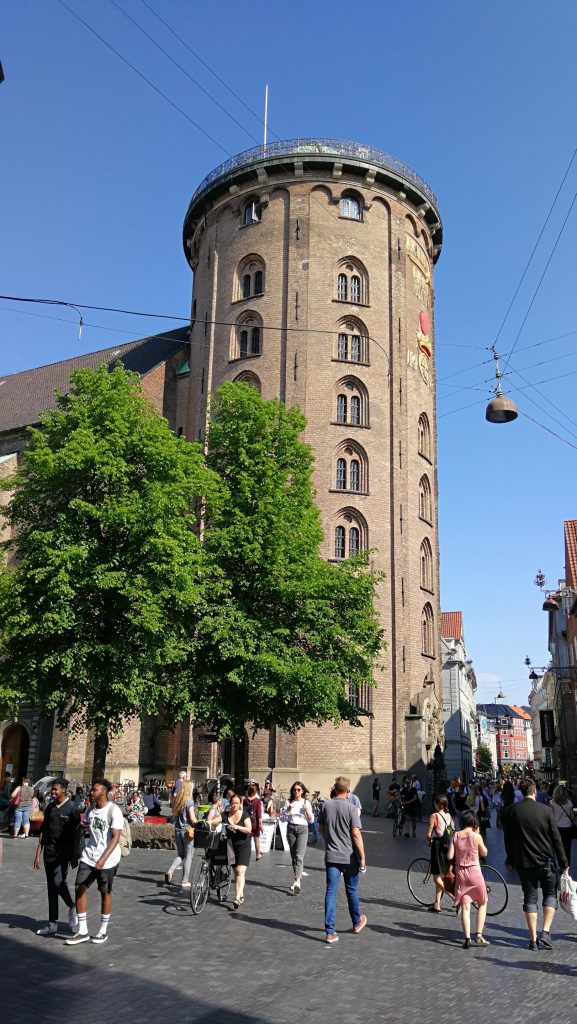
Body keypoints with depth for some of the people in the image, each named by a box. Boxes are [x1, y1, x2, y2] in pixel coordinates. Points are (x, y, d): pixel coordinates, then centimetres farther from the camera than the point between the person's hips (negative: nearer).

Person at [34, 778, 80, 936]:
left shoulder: (72, 808, -9)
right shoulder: (50, 807, 8)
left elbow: (76, 833, -7)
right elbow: (43, 831, 12)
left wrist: (75, 856, -7)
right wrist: (38, 854, 9)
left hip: (64, 852, -6)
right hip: (49, 852, 6)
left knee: (58, 882, -17)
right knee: (51, 887, 9)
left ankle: (72, 907, 9)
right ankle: (52, 924, 17)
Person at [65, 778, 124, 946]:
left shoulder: (114, 811, -16)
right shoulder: (90, 809, 6)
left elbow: (116, 837, -23)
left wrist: (103, 859, -31)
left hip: (107, 859, -6)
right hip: (88, 856, 6)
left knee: (105, 892, 6)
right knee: (79, 889, -2)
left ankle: (103, 931, 22)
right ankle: (82, 931, 8)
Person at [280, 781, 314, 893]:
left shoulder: (306, 803, 4)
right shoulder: (289, 802, 7)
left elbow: (311, 821, 6)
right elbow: (282, 818, 5)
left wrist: (308, 811, -11)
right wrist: (288, 810, -11)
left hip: (302, 829, -3)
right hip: (291, 828, 3)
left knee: (299, 856, -16)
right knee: (293, 856, 7)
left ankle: (297, 881, -28)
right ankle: (298, 879, 19)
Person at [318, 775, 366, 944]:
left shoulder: (325, 805, -1)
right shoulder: (350, 807, -14)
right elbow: (356, 834, -16)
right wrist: (362, 857, -8)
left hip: (331, 856, 2)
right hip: (349, 857, -2)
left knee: (331, 892, 3)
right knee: (352, 891, 16)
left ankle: (330, 931, -2)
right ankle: (357, 923, 34)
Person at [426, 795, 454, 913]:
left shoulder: (434, 816, -13)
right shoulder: (449, 816, 5)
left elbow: (429, 834, -14)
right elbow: (453, 831, 8)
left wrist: (429, 841, 6)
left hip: (437, 845, -7)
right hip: (447, 845, 7)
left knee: (437, 878, 1)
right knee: (440, 876, 15)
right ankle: (437, 904, 20)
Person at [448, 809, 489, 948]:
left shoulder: (455, 836, -3)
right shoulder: (476, 836, -12)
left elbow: (450, 856, -4)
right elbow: (484, 853, 3)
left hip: (460, 873, 3)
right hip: (474, 872, -2)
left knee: (465, 907, 7)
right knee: (482, 904, 17)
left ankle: (467, 938, -1)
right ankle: (479, 935, 12)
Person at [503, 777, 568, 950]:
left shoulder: (511, 811, -5)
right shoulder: (546, 810, -9)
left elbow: (508, 839, 2)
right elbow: (556, 838, -4)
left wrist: (511, 860, 15)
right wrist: (563, 863, 5)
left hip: (524, 863, 1)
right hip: (546, 861, -1)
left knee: (530, 898, 10)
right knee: (550, 894, 15)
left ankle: (533, 939, 10)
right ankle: (545, 932, 1)